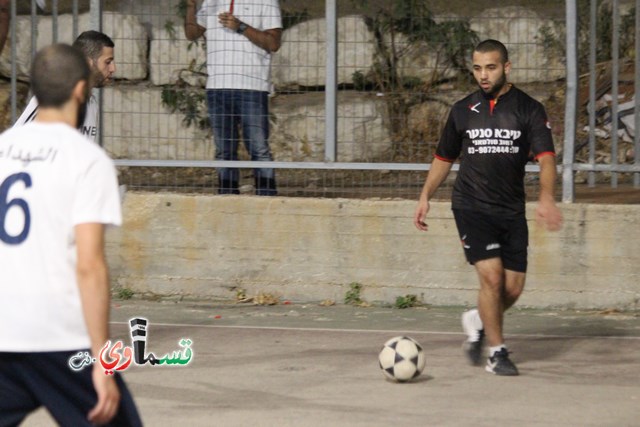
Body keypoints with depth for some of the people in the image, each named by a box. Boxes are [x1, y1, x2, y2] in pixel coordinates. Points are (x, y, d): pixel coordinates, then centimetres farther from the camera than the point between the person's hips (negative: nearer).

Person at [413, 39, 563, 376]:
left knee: (513, 288, 0)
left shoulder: (529, 109, 0)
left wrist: (546, 198, -28)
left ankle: (478, 322, 31)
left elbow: (545, 158, -11)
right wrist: (425, 197, 11)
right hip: (471, 206, -1)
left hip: (511, 210, 1)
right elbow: (444, 158, 19)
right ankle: (496, 352, -2)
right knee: (492, 276, -17)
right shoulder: (463, 110, 6)